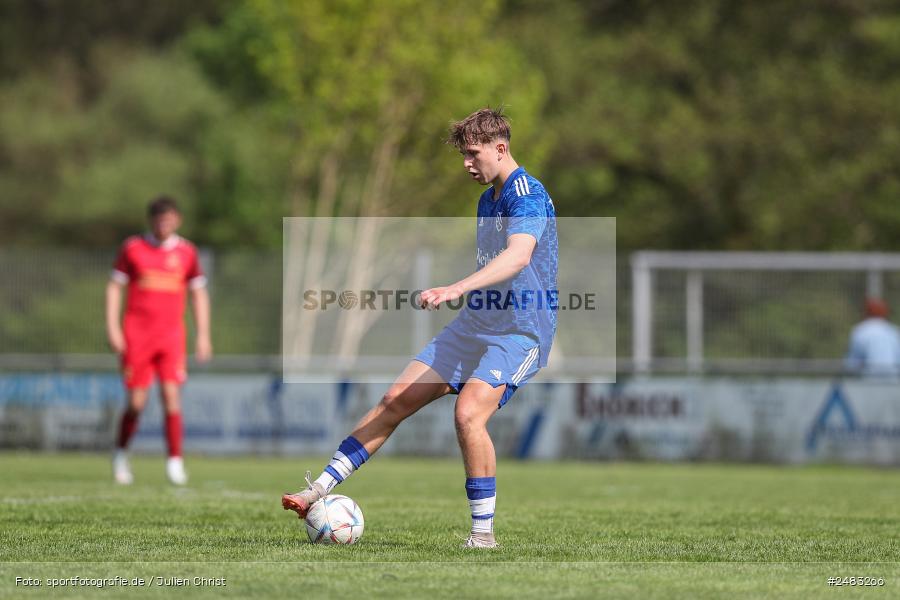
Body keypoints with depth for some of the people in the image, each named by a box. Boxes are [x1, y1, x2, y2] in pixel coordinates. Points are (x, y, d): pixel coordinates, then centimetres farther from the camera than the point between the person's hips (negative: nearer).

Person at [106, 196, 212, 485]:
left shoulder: (186, 252, 7)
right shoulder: (133, 248, 3)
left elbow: (198, 293, 14)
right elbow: (114, 286, 6)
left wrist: (203, 335, 9)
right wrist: (112, 327, -3)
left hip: (171, 334, 1)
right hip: (136, 334, -1)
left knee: (171, 395, -13)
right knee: (136, 403, -2)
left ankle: (175, 461, -8)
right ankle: (120, 453, 22)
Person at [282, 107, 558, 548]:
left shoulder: (528, 195, -16)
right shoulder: (487, 200, 15)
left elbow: (518, 255, -35)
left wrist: (457, 289, -48)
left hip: (519, 331, -9)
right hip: (474, 325, 9)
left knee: (468, 414, -28)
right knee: (397, 399, 2)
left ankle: (484, 533, -16)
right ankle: (319, 491, 5)